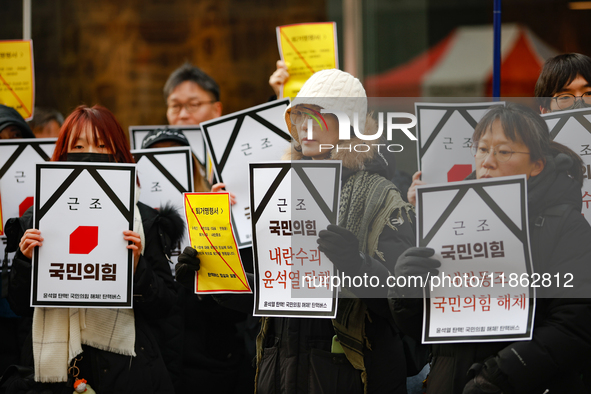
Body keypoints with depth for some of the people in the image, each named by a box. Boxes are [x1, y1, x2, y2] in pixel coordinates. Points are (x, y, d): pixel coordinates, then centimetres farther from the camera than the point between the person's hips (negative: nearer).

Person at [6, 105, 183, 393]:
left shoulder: (143, 219, 2)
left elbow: (162, 307, 0)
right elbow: (20, 306, 6)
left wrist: (137, 266, -16)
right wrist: (25, 261, -10)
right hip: (54, 368, 1)